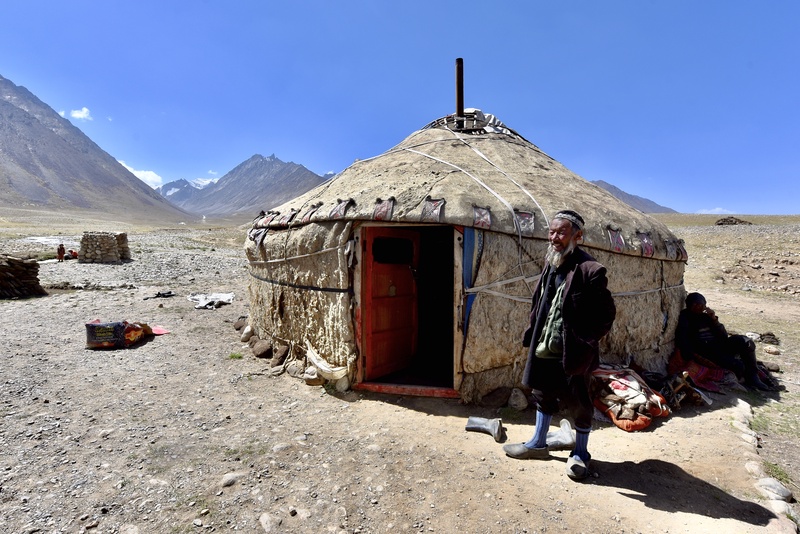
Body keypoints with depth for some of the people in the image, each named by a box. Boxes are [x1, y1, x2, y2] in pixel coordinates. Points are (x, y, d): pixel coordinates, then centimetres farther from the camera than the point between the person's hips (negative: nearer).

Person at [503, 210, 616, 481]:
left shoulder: (589, 270, -18)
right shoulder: (550, 265, 6)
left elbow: (607, 314, -14)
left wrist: (584, 342, -16)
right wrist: (532, 334, 10)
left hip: (573, 353, -7)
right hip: (544, 349, 7)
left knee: (578, 404, 12)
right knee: (543, 395, 21)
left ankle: (580, 454, 35)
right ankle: (538, 443, 41)